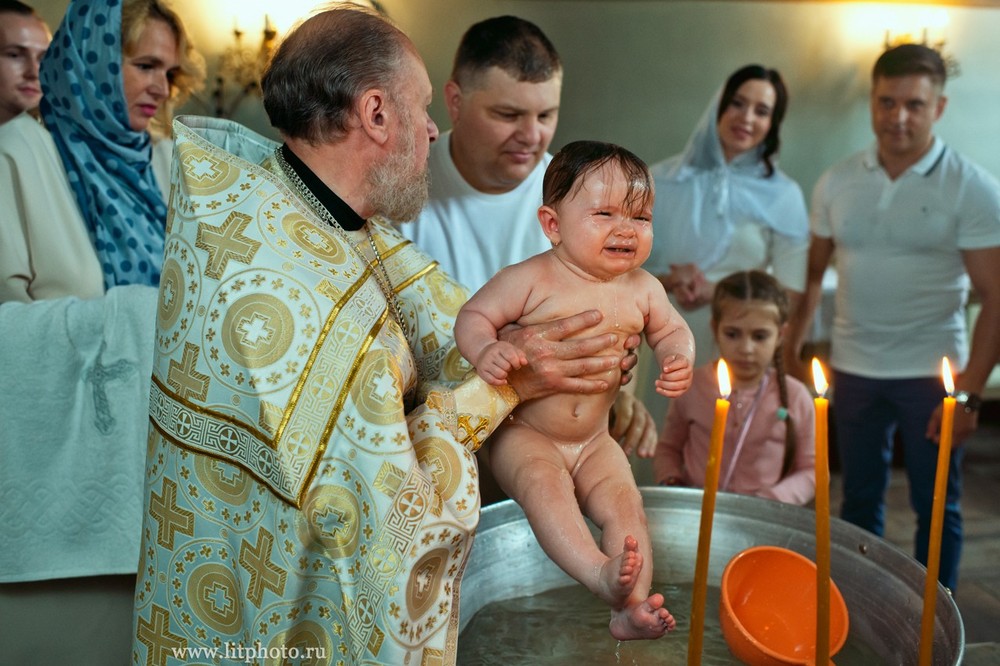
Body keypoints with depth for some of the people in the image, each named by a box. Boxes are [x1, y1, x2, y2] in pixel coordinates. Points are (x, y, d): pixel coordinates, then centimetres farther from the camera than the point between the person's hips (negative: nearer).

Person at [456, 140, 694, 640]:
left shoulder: (642, 289, -1)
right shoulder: (530, 279, -15)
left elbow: (671, 330, 16)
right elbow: (473, 315, -11)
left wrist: (680, 360, -8)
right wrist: (485, 350, -35)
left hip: (594, 442, 5)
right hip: (525, 435, -4)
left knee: (625, 503, -13)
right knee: (544, 485, -33)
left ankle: (631, 608, -10)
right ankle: (600, 573, -42)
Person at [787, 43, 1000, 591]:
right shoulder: (836, 182, 2)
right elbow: (813, 274, 7)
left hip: (932, 372, -2)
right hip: (853, 370, 3)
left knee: (936, 507, 10)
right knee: (859, 501, 15)